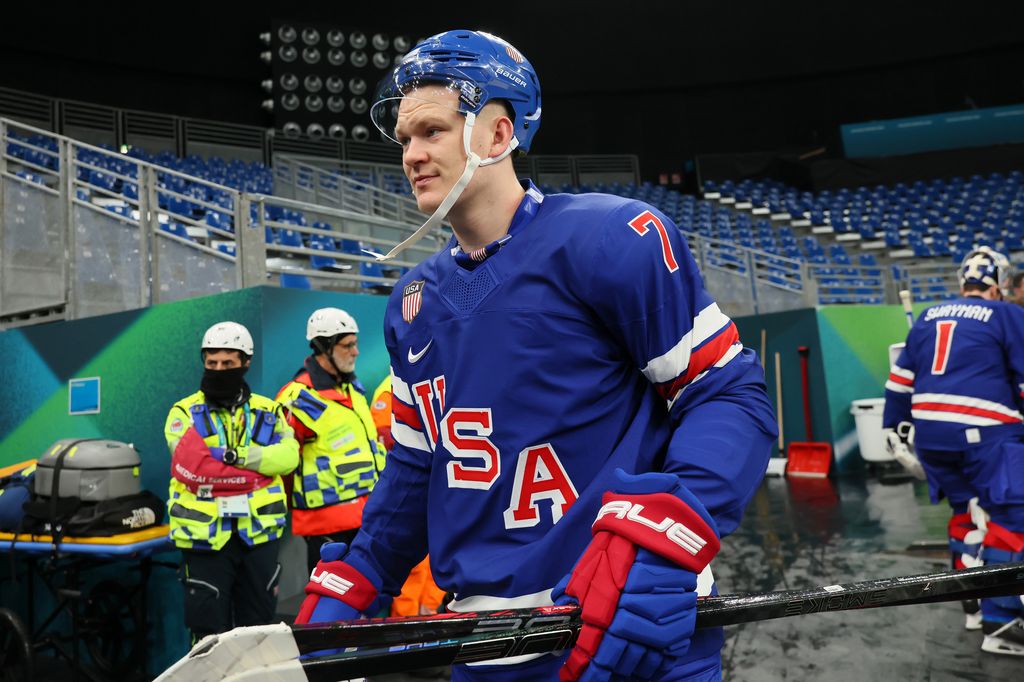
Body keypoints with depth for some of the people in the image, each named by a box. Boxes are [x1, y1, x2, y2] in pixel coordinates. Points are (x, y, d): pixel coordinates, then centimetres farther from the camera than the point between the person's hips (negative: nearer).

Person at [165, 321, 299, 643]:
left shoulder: (268, 411, 11)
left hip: (259, 533, 2)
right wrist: (257, 468, -14)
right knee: (209, 631, 4)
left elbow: (288, 454, -8)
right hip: (205, 535, -2)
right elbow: (189, 465, -15)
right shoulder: (185, 412, 4)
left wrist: (239, 454, -20)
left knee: (259, 625, 13)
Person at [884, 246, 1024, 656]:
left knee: (968, 510, 21)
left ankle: (975, 603, 26)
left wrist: (896, 422, 30)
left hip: (929, 432, 6)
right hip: (984, 432, -6)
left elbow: (900, 377, 21)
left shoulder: (929, 317, 17)